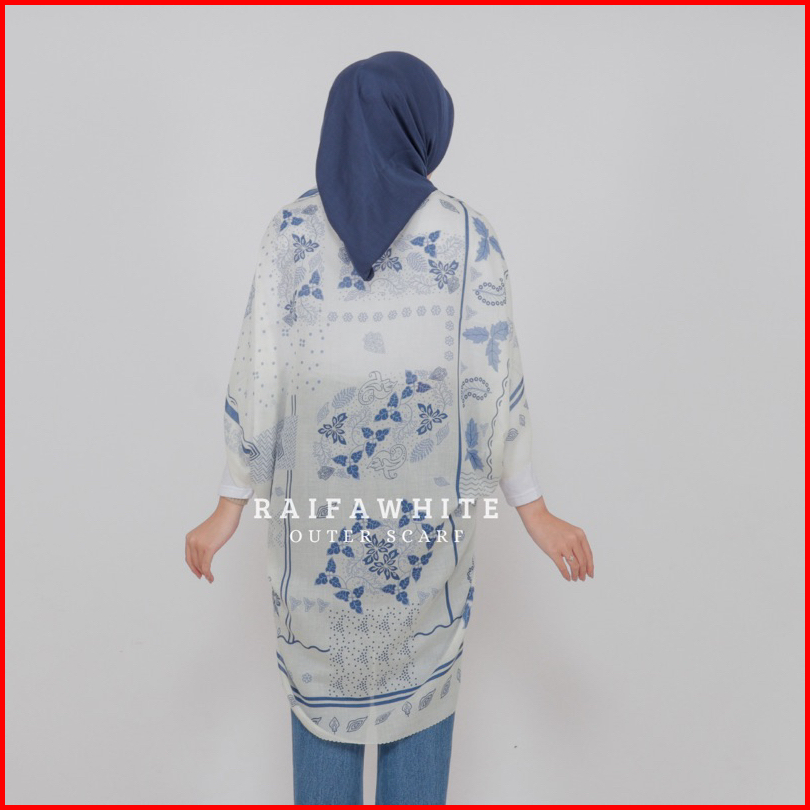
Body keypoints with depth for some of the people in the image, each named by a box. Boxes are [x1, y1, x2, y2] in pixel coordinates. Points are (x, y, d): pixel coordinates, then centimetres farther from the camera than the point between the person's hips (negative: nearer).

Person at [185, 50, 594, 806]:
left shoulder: (290, 231, -5)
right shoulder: (468, 234, -8)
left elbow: (258, 376, -6)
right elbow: (495, 382, -8)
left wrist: (229, 508, 3)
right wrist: (535, 511, 1)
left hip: (316, 508, 1)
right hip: (428, 509, 0)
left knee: (322, 686, 20)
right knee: (421, 686, 19)